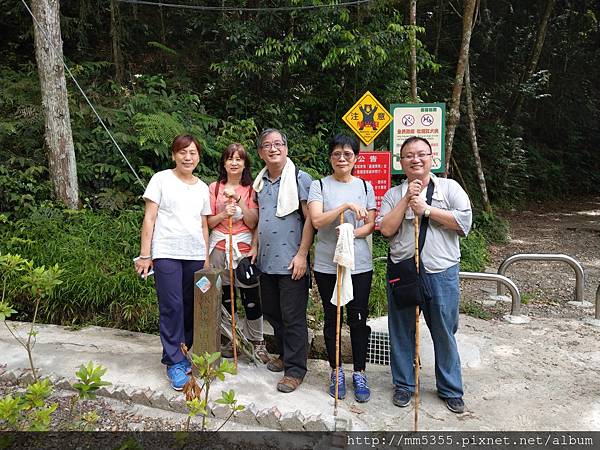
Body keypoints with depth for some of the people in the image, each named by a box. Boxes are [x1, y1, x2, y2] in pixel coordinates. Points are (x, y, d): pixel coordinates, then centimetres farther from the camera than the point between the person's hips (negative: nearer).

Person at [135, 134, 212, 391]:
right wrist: (145, 255, -6)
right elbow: (149, 219, -1)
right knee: (172, 307, -6)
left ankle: (187, 354, 22)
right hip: (166, 254, -4)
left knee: (192, 308, 5)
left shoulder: (202, 188, 14)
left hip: (195, 255, 4)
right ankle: (175, 362, 7)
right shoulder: (161, 179, 2)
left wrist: (206, 259, 12)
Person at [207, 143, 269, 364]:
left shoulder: (251, 189, 4)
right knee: (225, 296, 8)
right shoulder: (214, 188, 7)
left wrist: (239, 200, -13)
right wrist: (223, 214, -14)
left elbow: (253, 223, -4)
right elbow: (208, 222, 5)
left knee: (251, 298, -1)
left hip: (244, 246, -1)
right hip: (220, 246, 2)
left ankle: (257, 342, 15)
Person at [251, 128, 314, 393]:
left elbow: (310, 219, -11)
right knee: (271, 312, 17)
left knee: (293, 318, 0)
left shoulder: (300, 178, -7)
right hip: (266, 261, 7)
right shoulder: (259, 182, 13)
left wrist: (301, 255, -16)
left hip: (291, 262, -7)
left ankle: (295, 369, 12)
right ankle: (285, 355, 35)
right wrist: (254, 249, 14)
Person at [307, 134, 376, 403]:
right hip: (327, 264, -1)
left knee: (358, 319, 6)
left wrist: (352, 233, -16)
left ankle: (359, 373, 22)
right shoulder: (319, 186, 0)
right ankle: (336, 372, 25)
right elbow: (316, 220, -14)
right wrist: (347, 206, -23)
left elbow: (370, 225, 4)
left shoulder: (365, 186, 7)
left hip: (359, 264, 1)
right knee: (331, 319, 10)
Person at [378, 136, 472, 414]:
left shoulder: (449, 187, 4)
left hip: (441, 272, -1)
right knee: (402, 331, 11)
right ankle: (403, 385, 29)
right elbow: (386, 229, -5)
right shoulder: (393, 195, 8)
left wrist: (427, 210, -12)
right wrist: (406, 199, -10)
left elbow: (465, 221, -9)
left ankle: (451, 389, 26)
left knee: (445, 332, 9)